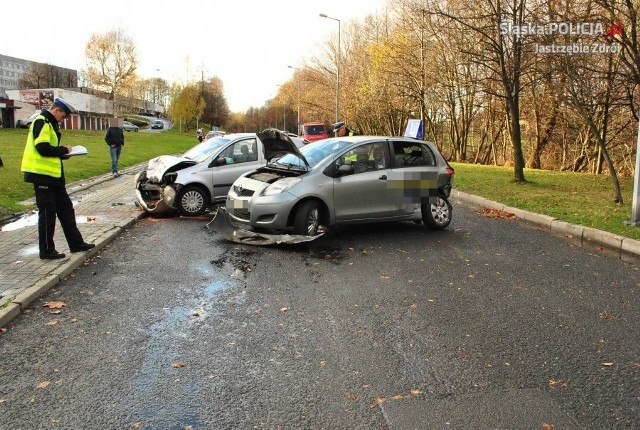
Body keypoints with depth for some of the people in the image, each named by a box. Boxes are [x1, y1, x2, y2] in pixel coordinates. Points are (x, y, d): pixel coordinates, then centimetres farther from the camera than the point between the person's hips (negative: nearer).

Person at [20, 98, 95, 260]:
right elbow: (43, 148, -24)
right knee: (47, 212, -2)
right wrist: (64, 150, -11)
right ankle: (47, 250, 8)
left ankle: (76, 243, 22)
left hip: (53, 174, 10)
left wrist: (62, 153, 2)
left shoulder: (50, 124, 17)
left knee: (65, 208, 13)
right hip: (42, 174, -10)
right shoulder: (42, 122, -14)